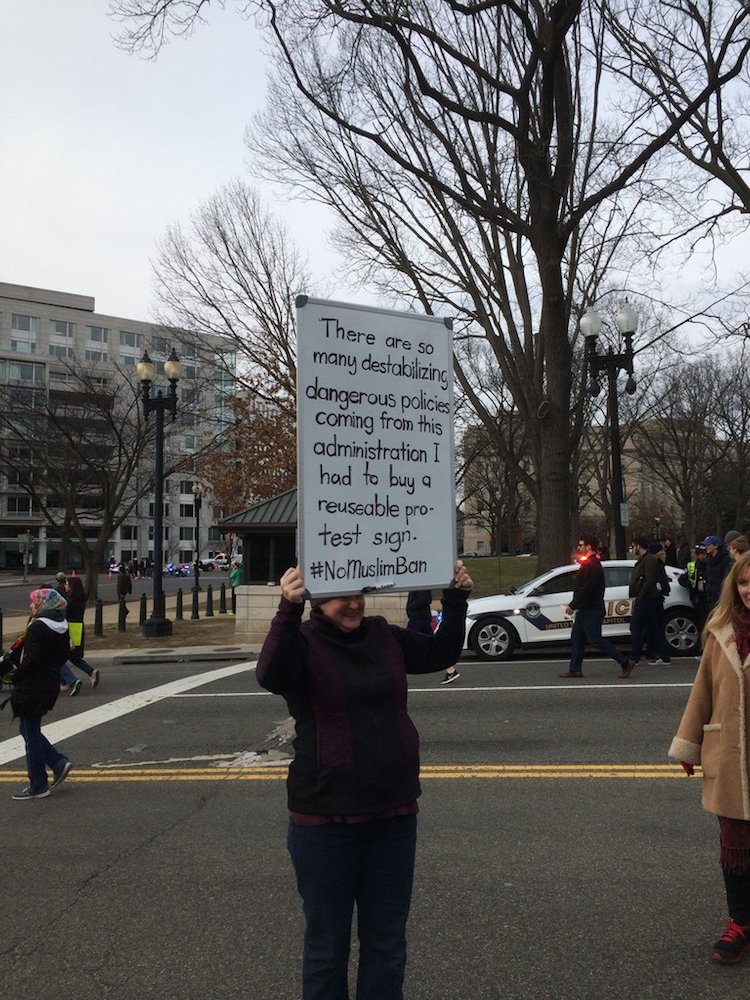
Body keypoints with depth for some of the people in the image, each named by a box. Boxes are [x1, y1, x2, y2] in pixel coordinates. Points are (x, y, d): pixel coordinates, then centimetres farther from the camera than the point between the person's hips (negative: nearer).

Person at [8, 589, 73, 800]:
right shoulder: (62, 628, 8)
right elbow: (64, 655, 14)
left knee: (30, 733, 2)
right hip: (51, 684, 8)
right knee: (30, 729, 21)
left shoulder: (36, 628, -18)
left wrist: (16, 679, -10)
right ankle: (59, 763, 15)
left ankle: (38, 786, 9)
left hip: (33, 688, -8)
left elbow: (31, 659, -22)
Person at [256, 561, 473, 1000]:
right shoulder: (303, 641, -11)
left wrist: (457, 601, -3)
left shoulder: (384, 635, 3)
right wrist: (288, 609, -45)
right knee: (327, 943, 12)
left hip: (394, 813, 5)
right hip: (326, 819, -4)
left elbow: (441, 653, 12)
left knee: (387, 941, 17)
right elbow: (271, 675, -31)